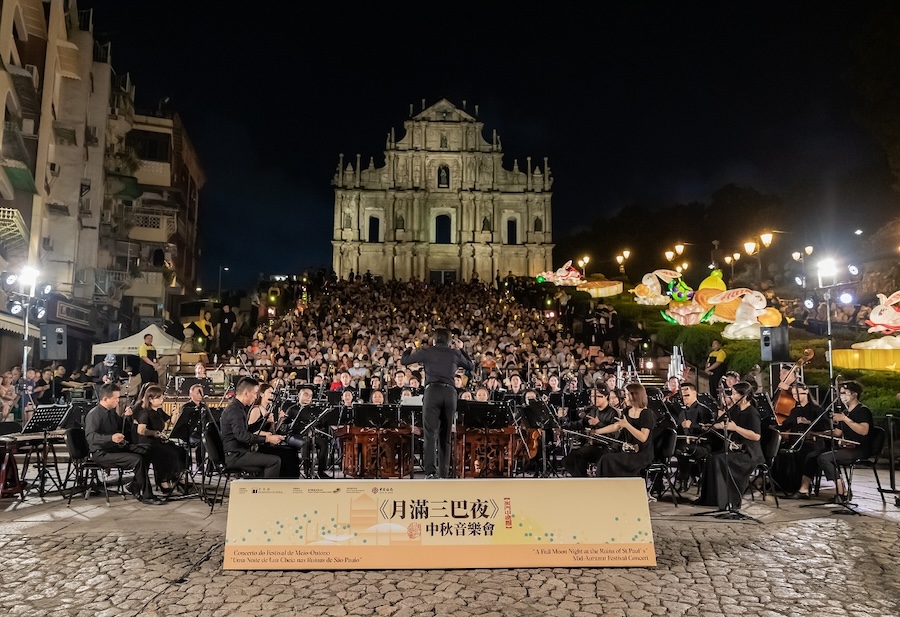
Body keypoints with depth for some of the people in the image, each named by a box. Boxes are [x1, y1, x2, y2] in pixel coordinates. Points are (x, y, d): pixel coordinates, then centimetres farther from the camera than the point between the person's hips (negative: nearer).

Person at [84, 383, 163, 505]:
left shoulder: (112, 411, 11)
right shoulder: (94, 414, -16)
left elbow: (121, 428, 24)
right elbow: (90, 436, -30)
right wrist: (111, 438, -45)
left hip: (116, 447, 9)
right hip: (102, 453, -9)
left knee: (147, 451, -1)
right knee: (138, 460, -25)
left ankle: (135, 486, 4)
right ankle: (146, 496, -13)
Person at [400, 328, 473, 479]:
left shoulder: (426, 351, 9)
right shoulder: (455, 353, 15)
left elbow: (404, 361, 17)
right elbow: (470, 366, 30)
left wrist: (409, 348, 37)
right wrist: (461, 349, 40)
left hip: (433, 391, -3)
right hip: (450, 393, 3)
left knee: (430, 433, -7)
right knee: (445, 435, 10)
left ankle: (430, 471, -19)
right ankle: (443, 473, 11)